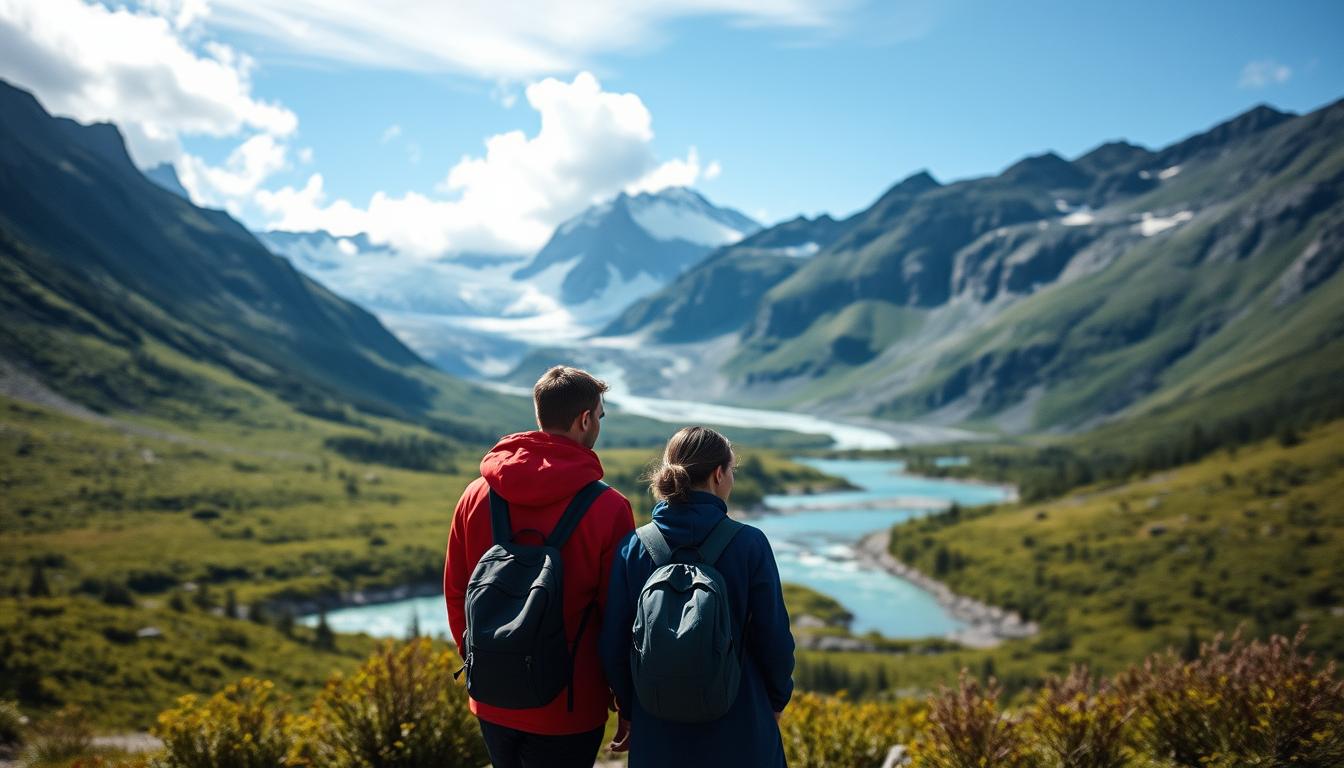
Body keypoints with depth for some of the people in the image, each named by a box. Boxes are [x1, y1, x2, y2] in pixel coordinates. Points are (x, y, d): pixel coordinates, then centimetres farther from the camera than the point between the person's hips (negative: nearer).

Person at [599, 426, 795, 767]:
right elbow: (775, 638, -7)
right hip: (739, 737, -2)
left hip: (656, 735, 2)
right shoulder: (749, 544, -13)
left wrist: (630, 712, 15)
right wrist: (776, 700, 12)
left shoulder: (633, 549, -6)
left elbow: (614, 646, -1)